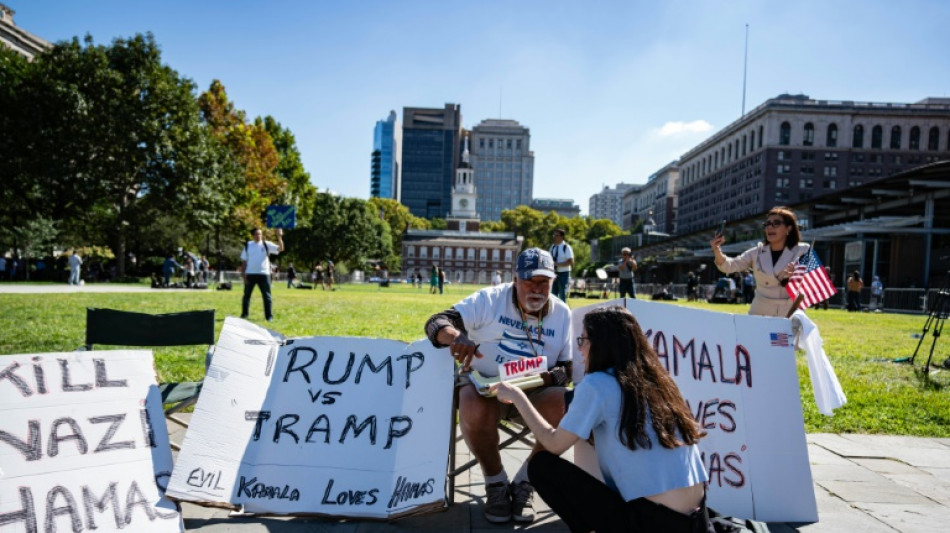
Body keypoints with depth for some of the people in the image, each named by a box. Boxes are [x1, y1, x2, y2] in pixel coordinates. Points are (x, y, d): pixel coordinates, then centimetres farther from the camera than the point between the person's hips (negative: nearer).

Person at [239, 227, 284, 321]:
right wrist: (243, 275, 1)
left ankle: (269, 316, 3)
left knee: (267, 295, -2)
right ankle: (244, 314, 22)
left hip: (263, 274, -2)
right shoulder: (248, 245, 7)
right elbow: (244, 261, 8)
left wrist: (279, 237, -24)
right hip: (250, 274, 2)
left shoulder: (266, 244, 2)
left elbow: (280, 249, -11)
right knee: (246, 295, 10)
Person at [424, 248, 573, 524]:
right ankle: (496, 483, -6)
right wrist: (456, 336, -41)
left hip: (536, 392, 3)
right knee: (475, 411, -36)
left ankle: (524, 483, -4)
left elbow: (566, 368, 3)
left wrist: (548, 377, -22)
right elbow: (437, 322, -16)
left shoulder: (562, 313, 1)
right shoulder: (490, 299, -9)